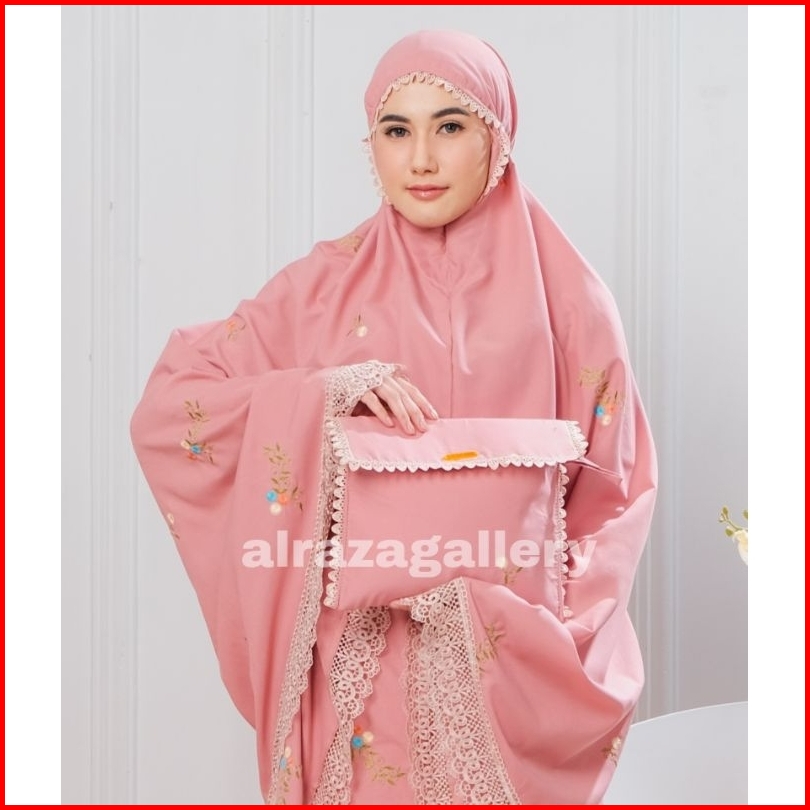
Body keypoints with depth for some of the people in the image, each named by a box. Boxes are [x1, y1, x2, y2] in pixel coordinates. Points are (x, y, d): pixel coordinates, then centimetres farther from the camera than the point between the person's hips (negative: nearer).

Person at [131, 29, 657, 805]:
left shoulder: (563, 299, -1)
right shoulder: (326, 285, 0)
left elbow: (615, 496, 1)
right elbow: (166, 407, -3)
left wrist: (490, 602, -14)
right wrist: (323, 393, -18)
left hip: (509, 665, 0)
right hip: (357, 662, 0)